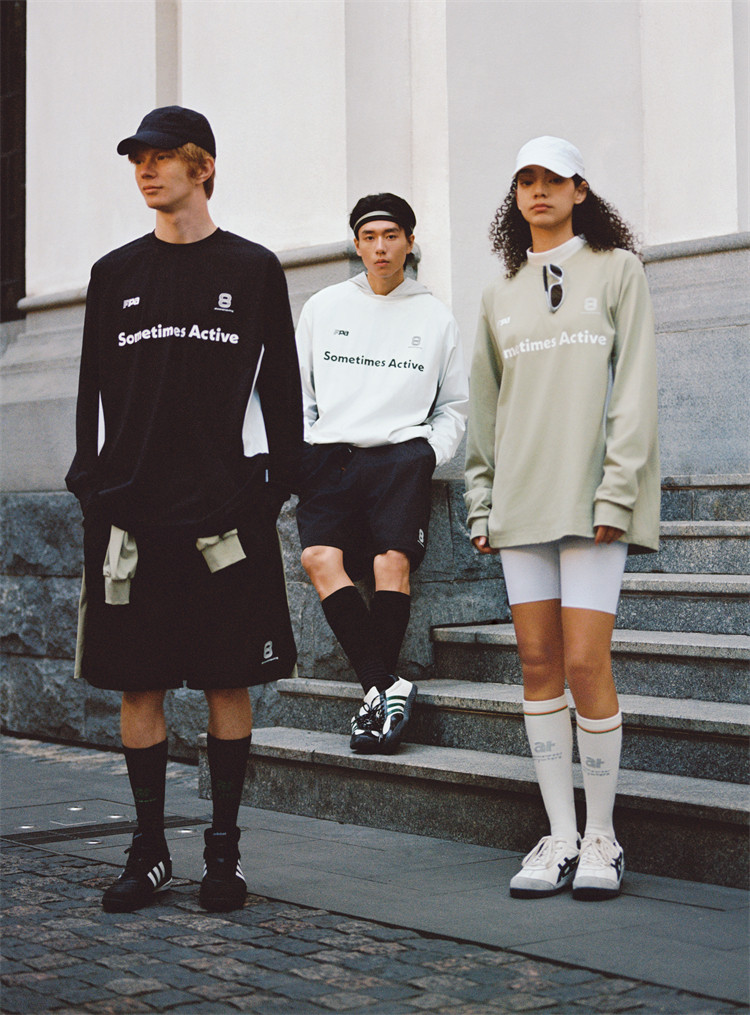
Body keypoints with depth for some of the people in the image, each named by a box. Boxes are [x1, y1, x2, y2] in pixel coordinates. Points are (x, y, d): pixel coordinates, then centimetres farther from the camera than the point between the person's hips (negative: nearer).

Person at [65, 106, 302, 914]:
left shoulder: (253, 270, 6)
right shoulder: (115, 274, 12)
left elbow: (280, 389, 5)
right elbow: (93, 393, 13)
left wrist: (274, 485, -2)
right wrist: (92, 487, 5)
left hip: (227, 512, -2)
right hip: (132, 512, 2)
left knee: (229, 682, 2)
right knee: (136, 683, 3)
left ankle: (224, 848, 12)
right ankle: (149, 848, 14)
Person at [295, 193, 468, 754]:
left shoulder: (436, 317, 17)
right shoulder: (323, 307, 19)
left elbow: (454, 406, 21)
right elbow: (297, 390, 21)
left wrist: (430, 452, 3)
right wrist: (302, 449, 5)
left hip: (401, 456, -1)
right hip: (330, 456, 1)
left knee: (392, 562, -25)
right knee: (321, 557, -26)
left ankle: (376, 690, -19)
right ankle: (387, 686, -29)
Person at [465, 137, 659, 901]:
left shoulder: (616, 270, 5)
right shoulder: (500, 296, 16)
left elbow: (634, 388, -2)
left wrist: (616, 493, -11)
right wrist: (481, 504, 11)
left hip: (591, 496, -4)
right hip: (522, 497, 4)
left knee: (585, 666, -9)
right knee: (538, 664, 2)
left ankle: (601, 838, 4)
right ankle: (560, 836, 9)